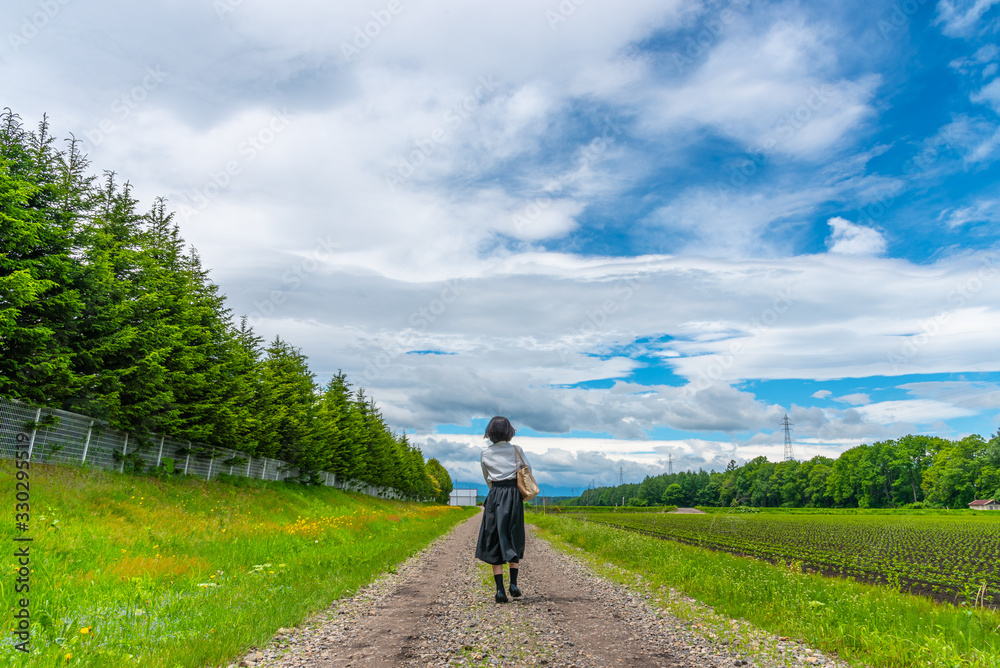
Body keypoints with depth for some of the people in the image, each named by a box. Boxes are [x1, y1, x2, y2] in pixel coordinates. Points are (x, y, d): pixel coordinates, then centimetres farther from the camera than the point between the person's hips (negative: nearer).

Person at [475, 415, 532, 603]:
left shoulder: (485, 453, 2)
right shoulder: (516, 450, 0)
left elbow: (487, 479, 12)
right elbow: (528, 470, 13)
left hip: (494, 496, 0)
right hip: (514, 496, 0)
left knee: (495, 544, 6)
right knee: (514, 541, 15)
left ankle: (500, 590, 0)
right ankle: (513, 583, 1)